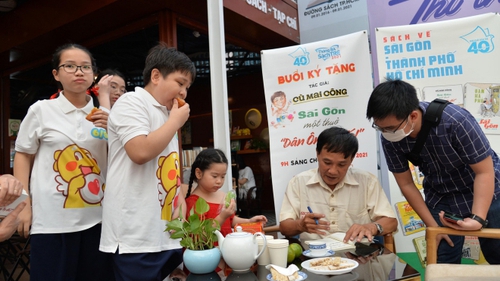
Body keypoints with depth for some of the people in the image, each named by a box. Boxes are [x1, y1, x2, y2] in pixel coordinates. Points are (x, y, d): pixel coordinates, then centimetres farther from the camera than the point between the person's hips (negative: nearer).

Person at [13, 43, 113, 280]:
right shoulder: (41, 110, -2)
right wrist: (24, 205, 0)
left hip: (97, 218, 3)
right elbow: (23, 156, 4)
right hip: (52, 221, -2)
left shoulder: (103, 115, 5)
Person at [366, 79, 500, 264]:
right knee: (443, 263, 0)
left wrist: (477, 219, -31)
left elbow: (485, 172, -21)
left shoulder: (455, 120, -32)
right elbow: (406, 184, -9)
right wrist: (433, 226, -7)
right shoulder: (390, 138, -23)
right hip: (441, 198, 2)